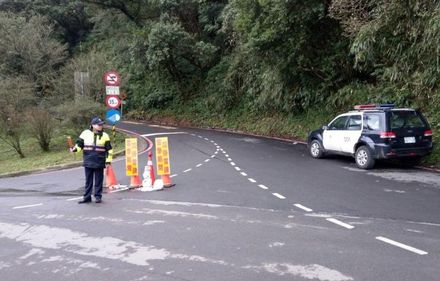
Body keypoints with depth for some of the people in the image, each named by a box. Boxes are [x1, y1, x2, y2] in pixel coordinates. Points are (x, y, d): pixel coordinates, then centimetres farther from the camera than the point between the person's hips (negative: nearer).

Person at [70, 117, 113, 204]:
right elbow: (79, 144, 9)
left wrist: (108, 160, -1)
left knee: (98, 181, 5)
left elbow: (109, 149, 4)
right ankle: (87, 197, 16)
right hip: (88, 162, 1)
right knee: (88, 181, 9)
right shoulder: (85, 133, 2)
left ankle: (98, 196, 15)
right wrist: (74, 149, -12)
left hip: (99, 163, -1)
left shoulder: (104, 135, 2)